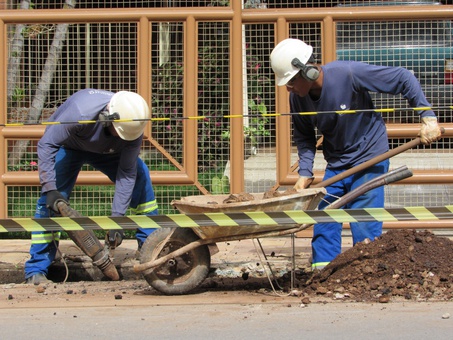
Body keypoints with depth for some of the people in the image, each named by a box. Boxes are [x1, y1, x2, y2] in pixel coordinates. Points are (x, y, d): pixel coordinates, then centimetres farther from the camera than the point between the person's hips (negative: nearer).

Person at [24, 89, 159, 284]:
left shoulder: (133, 130, -32)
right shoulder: (80, 112, -43)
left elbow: (127, 173, -28)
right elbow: (46, 145, -37)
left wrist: (117, 217, -33)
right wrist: (50, 189, -45)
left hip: (108, 150, 3)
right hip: (68, 146, -3)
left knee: (140, 176, -18)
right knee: (51, 201, -21)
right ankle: (36, 270, -15)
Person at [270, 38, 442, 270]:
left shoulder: (349, 74, -25)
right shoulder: (297, 97, -10)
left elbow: (403, 79, -17)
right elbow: (304, 136, 4)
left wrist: (427, 117, -18)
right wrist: (305, 173, -10)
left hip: (369, 158, -5)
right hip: (335, 164, 5)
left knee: (365, 227, -8)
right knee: (324, 226, 1)